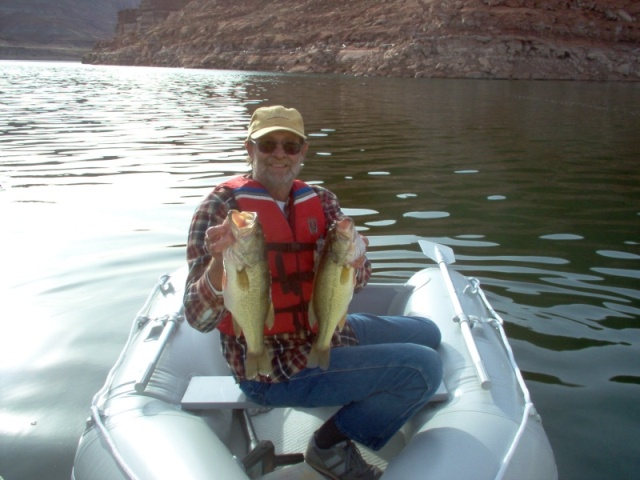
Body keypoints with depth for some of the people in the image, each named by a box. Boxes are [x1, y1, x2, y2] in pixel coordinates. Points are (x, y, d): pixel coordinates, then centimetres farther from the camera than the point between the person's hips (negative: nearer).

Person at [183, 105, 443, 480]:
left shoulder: (321, 200, 1)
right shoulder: (222, 207, -16)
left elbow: (355, 282, -1)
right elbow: (199, 318, -21)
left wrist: (353, 262, -25)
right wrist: (218, 263, -41)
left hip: (324, 330, 8)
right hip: (274, 366, -7)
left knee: (427, 333, 21)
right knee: (424, 367, -17)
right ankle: (332, 444, 3)